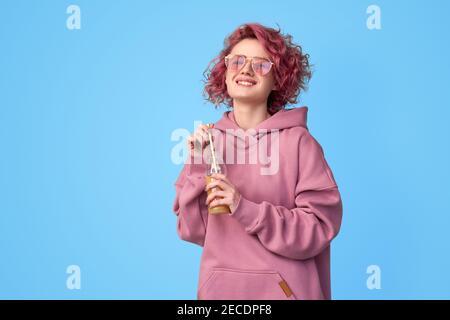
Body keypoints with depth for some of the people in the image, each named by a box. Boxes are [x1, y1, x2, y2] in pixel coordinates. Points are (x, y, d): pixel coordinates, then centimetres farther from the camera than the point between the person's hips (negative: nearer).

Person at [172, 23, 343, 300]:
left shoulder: (298, 141, -10)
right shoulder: (208, 140, 0)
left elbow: (319, 228, -13)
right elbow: (193, 231, -1)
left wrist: (246, 209, -21)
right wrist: (198, 167, -13)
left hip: (282, 289, -3)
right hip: (218, 287, 3)